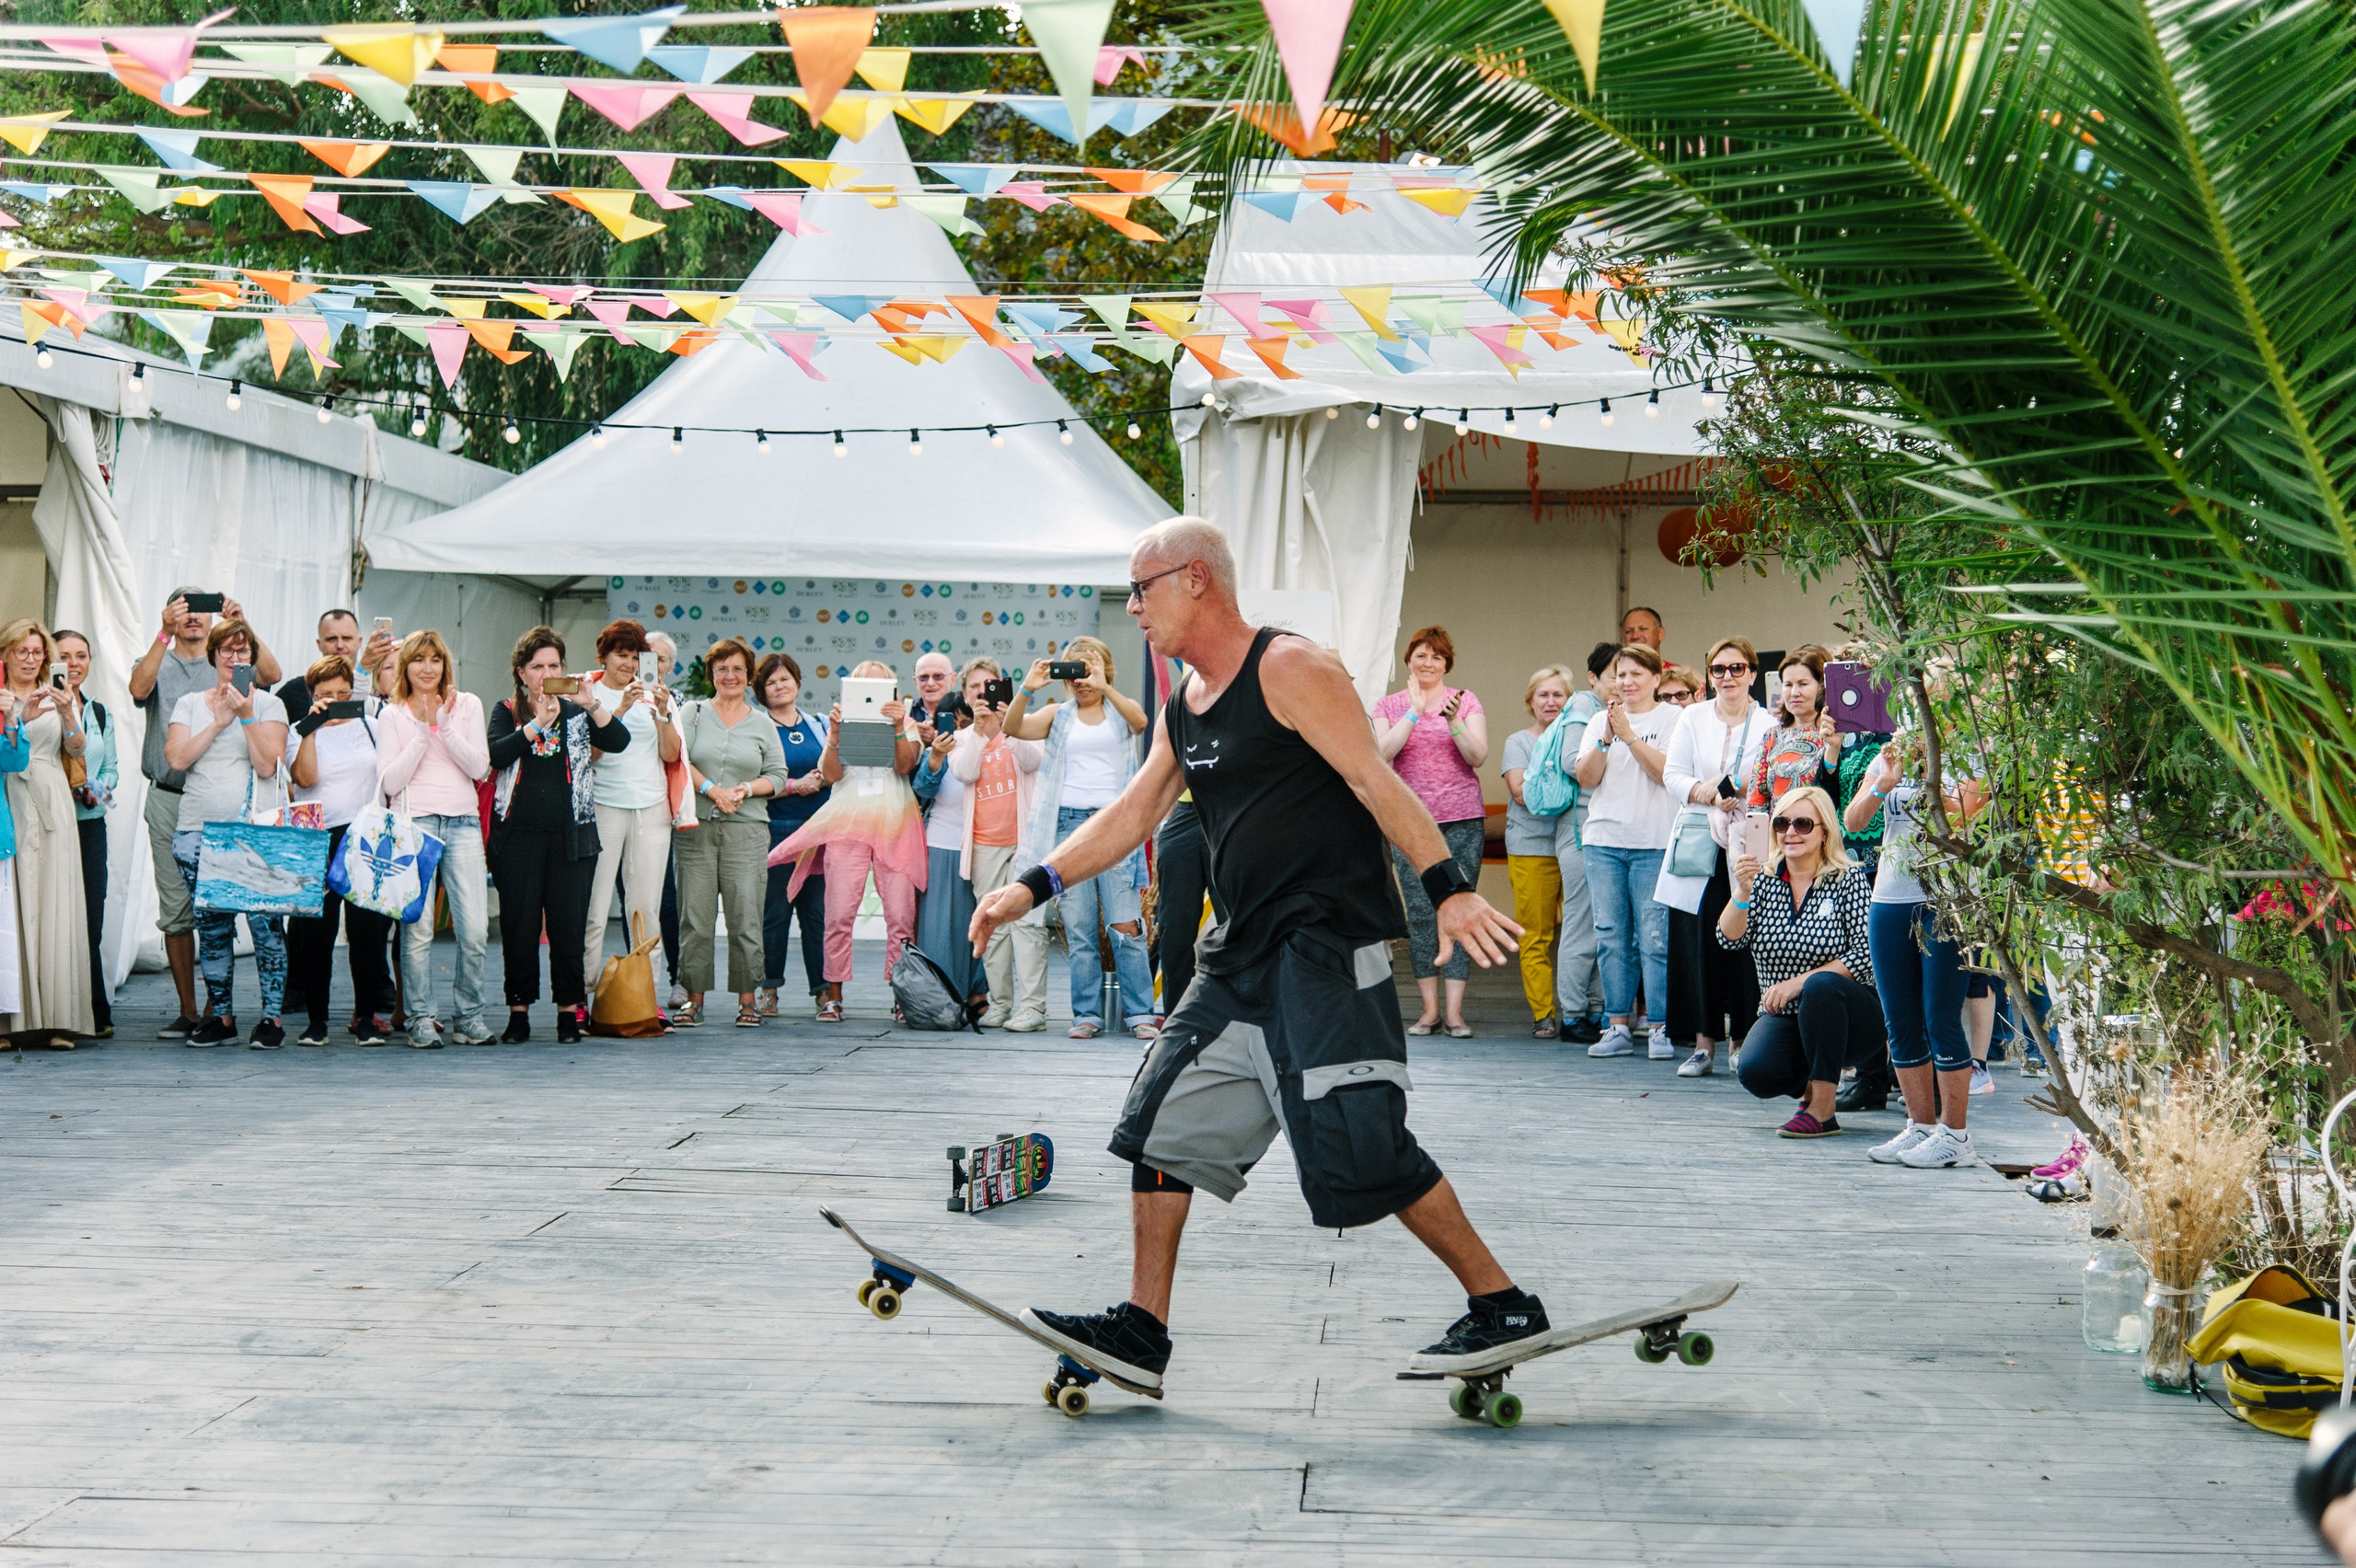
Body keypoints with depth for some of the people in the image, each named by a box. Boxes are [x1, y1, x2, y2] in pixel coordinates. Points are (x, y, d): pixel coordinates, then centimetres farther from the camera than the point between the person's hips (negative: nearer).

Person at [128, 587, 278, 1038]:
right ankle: (188, 1012, 6)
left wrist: (244, 626, -23)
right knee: (175, 909, 1)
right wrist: (165, 634, -24)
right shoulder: (157, 664, 12)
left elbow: (270, 675, -10)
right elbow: (139, 688, -12)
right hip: (169, 801, 1)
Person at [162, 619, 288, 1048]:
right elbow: (176, 758, -2)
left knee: (265, 923, -9)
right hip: (197, 831, 3)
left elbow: (267, 765, -6)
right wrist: (219, 722, -6)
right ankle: (220, 1016, 13)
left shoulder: (268, 704, 6)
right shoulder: (190, 704, 13)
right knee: (211, 927, 5)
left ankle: (271, 1017, -3)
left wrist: (247, 716, -12)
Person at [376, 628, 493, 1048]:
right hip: (413, 822, -1)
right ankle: (421, 1018, 1)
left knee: (474, 930, -7)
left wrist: (446, 726, -8)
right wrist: (423, 733, -7)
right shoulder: (393, 715, 8)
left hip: (463, 822, 1)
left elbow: (480, 768, 1)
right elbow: (389, 781, -1)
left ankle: (468, 1015, 8)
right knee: (417, 928, -8)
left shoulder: (467, 705, 12)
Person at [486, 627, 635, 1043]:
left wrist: (592, 704, -17)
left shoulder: (577, 712, 11)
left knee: (569, 926, -1)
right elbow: (496, 753, -12)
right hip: (519, 834, -1)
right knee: (519, 925, 0)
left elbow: (619, 742, -5)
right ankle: (519, 1011, 8)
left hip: (571, 834, 1)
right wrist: (538, 723, -18)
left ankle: (570, 1010, 8)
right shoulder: (507, 713, 8)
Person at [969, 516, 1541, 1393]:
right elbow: (1133, 813, 21)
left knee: (1358, 1148, -14)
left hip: (1328, 946, -9)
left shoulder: (1290, 670, -11)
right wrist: (1034, 886, 13)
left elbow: (1378, 783, -17)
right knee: (1163, 1119, 9)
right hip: (1241, 956, 9)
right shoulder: (1184, 704, 15)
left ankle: (1503, 1306, -3)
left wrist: (1449, 889, -26)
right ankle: (1141, 1330, 16)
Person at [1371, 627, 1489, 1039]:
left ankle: (1454, 1010, -4)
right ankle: (1429, 1008, 5)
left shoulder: (1466, 702, 8)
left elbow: (1478, 757, -2)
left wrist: (1453, 721, -16)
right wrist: (1415, 711, -10)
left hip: (1461, 819, -1)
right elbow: (1383, 752, -6)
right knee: (1420, 912, -2)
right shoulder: (1390, 705, 10)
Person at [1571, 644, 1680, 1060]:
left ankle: (1659, 1029, -4)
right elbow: (1586, 777, 5)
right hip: (1604, 839, 4)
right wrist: (1607, 738, -9)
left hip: (1654, 842, -4)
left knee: (1655, 938, -8)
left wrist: (1629, 734, -14)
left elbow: (1667, 771, -10)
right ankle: (1619, 1026, 7)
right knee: (1611, 936, 2)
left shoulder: (1672, 720, 4)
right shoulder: (1600, 721, 15)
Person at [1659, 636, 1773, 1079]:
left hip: (1751, 845, -2)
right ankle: (1703, 1045, 0)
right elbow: (1672, 775, 7)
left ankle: (1744, 1041, 2)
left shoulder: (1769, 724, 5)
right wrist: (1704, 793, -10)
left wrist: (1737, 794, -16)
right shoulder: (1693, 719, 13)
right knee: (1699, 939, -4)